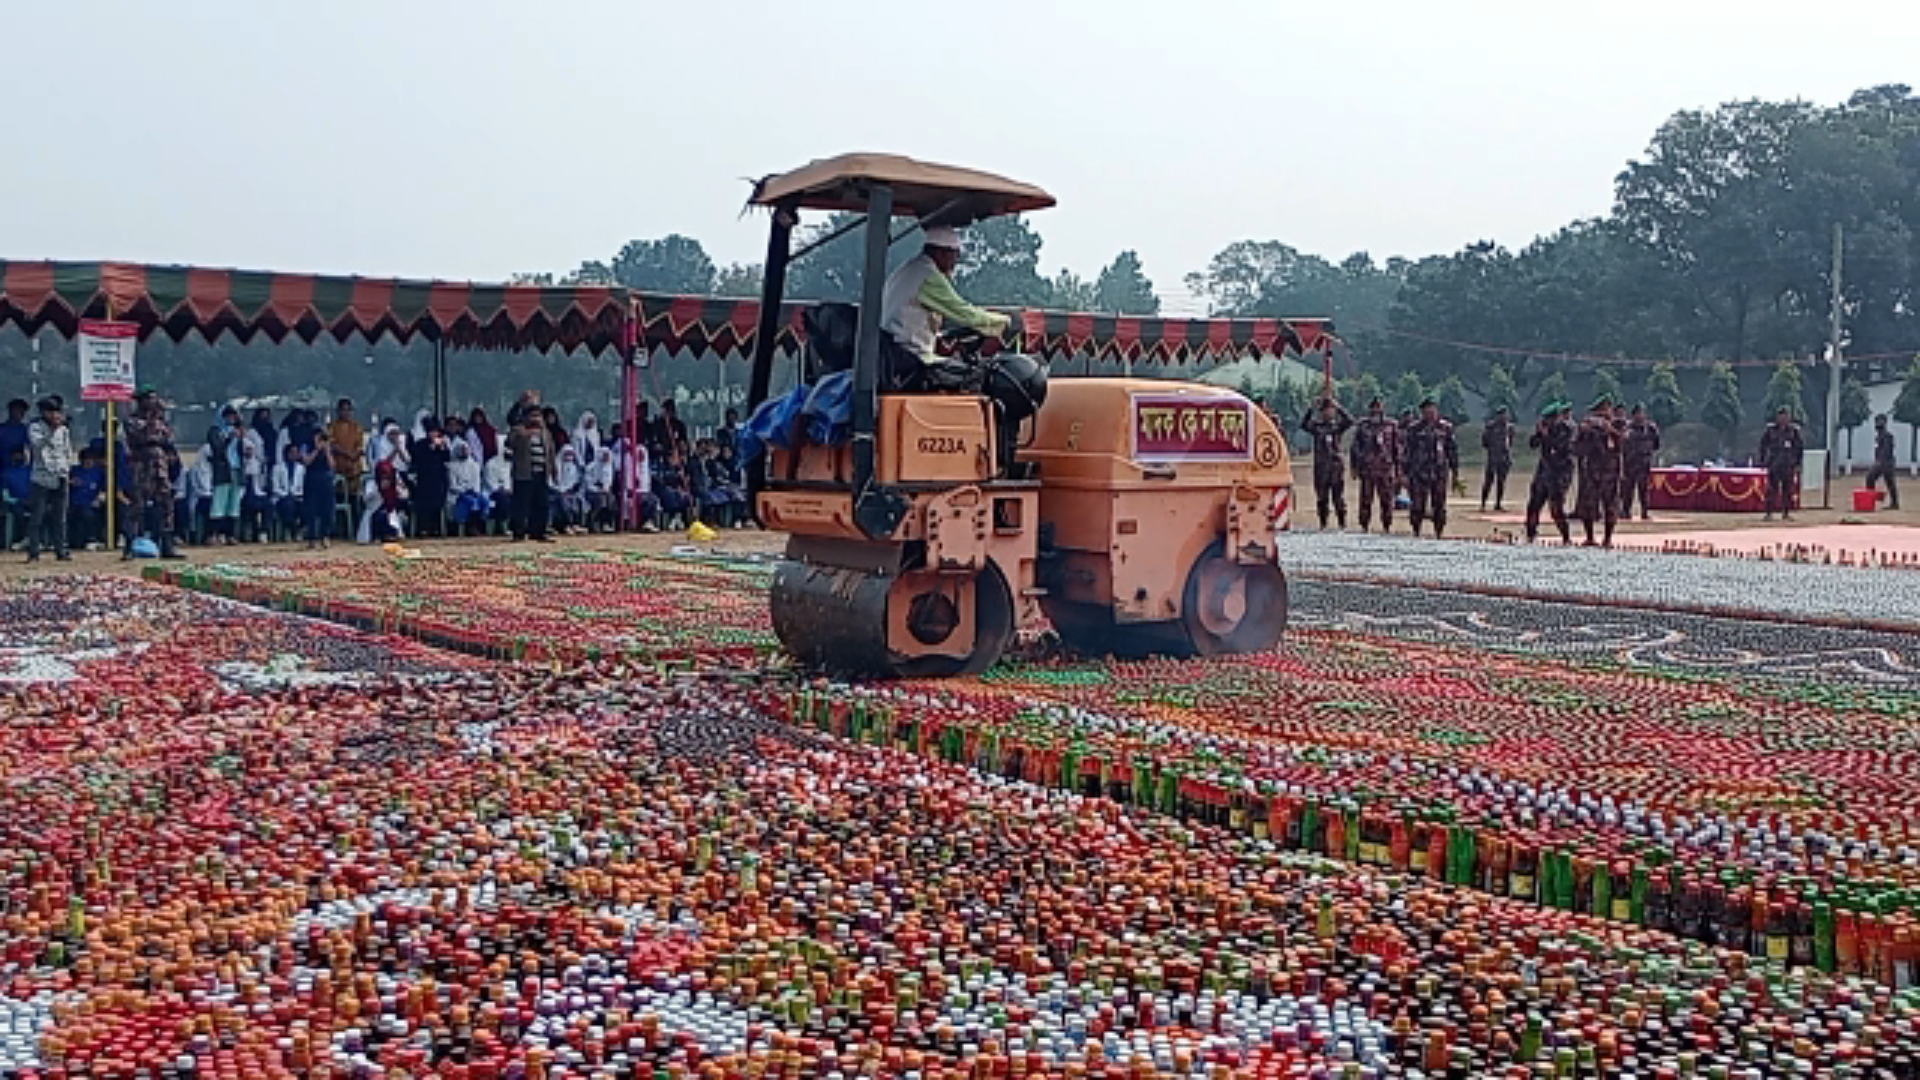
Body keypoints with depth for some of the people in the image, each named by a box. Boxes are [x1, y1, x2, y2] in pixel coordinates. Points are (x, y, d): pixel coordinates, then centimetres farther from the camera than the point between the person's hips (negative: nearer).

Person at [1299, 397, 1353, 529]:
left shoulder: (1338, 425, 5)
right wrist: (1311, 409, -18)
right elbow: (1304, 425, -11)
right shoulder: (1316, 426, 7)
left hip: (1336, 464, -1)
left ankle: (1342, 522, 2)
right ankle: (1323, 522, 12)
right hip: (1320, 465, 1)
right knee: (1322, 497, 5)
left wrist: (1339, 408, -19)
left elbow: (1350, 421, -14)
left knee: (1338, 496, -2)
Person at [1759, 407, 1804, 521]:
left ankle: (1786, 513, 11)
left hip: (1788, 466, 1)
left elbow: (1800, 447, 8)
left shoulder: (1794, 430, 3)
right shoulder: (1770, 429, 3)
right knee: (1772, 489, -4)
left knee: (1787, 489, 4)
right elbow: (1763, 445, 10)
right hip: (1773, 464, -1)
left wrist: (1797, 463, 4)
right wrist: (1763, 461, 5)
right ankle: (1769, 513, -3)